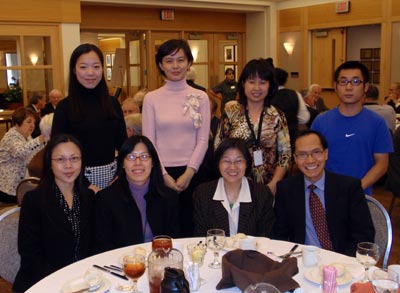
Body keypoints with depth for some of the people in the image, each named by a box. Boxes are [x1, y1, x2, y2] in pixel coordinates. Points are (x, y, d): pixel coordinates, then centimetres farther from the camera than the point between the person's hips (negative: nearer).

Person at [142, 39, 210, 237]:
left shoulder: (200, 97, 2)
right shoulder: (151, 98, 1)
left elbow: (203, 140, 0)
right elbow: (148, 142, 0)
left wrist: (188, 173, -8)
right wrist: (164, 174, -8)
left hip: (191, 173, 1)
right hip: (161, 173, 0)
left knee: (190, 226, 9)